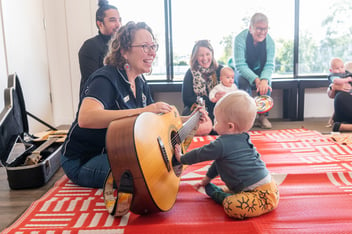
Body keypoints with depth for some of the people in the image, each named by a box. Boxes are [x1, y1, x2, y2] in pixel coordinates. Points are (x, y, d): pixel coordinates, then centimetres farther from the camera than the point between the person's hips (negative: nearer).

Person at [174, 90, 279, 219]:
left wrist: (181, 158, 19)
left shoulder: (222, 144, -17)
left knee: (232, 207, -27)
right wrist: (208, 177, 37)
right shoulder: (243, 138, 14)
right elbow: (220, 160, 26)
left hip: (262, 192, -10)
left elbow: (199, 154, 0)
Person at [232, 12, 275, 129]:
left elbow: (269, 65, -22)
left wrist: (264, 80, -45)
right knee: (243, 81, -35)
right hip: (241, 71, -3)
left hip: (260, 72, 3)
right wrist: (256, 80, -45)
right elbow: (240, 65, -31)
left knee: (266, 80, -29)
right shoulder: (240, 38, -26)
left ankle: (263, 117, -19)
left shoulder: (270, 41, -16)